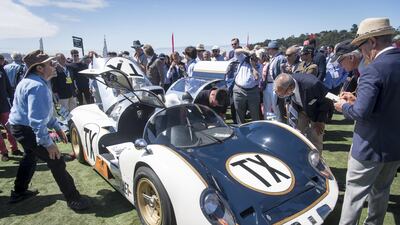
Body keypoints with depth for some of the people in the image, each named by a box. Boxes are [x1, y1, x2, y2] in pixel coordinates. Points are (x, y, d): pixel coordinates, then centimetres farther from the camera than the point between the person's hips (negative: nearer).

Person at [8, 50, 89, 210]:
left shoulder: (37, 82, 9)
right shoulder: (37, 86, -26)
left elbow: (45, 111, 17)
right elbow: (37, 119, -32)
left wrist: (57, 127, 16)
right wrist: (48, 143, -30)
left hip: (21, 126, 11)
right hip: (27, 129, -11)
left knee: (30, 157, 30)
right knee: (56, 162, -8)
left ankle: (19, 192, 47)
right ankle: (73, 199, -2)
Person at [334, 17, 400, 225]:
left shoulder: (373, 69, -22)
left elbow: (361, 112, -28)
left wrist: (345, 107, -8)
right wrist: (357, 99, 9)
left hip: (371, 146, -8)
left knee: (355, 193, 7)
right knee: (381, 191, 23)